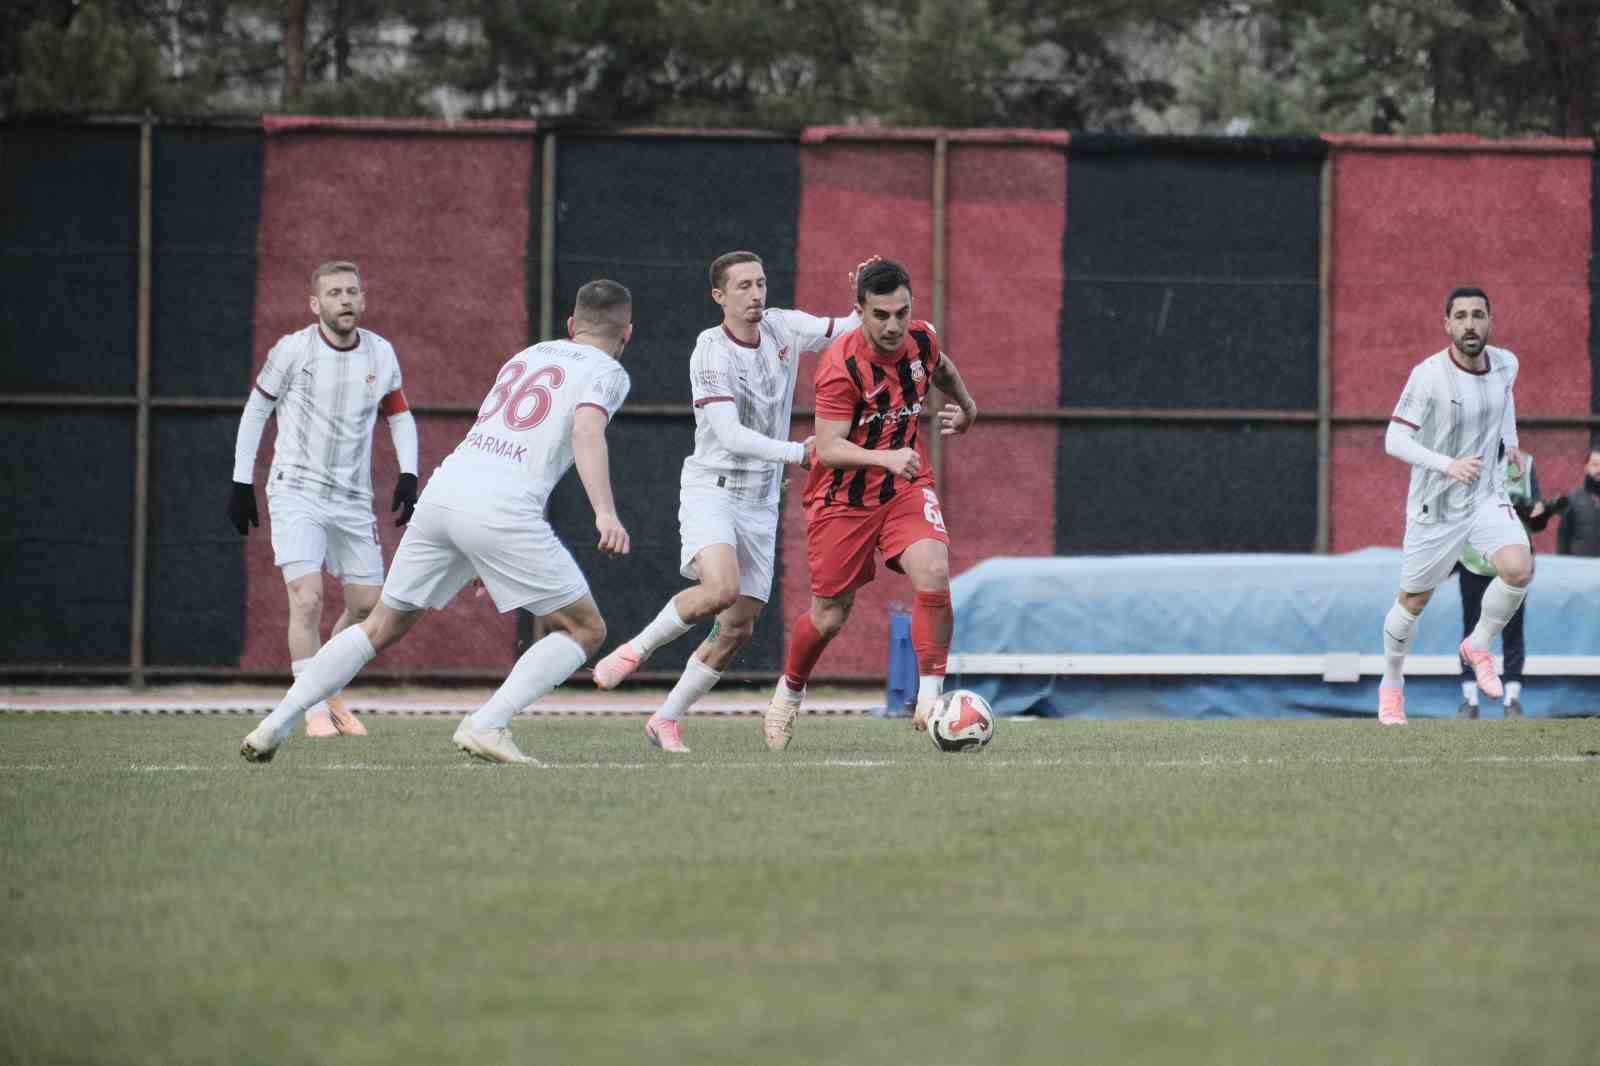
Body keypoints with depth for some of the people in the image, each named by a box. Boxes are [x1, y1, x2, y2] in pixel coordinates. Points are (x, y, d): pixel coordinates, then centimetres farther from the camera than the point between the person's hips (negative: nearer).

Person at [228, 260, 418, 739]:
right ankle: (316, 711, -11)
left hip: (353, 500, 5)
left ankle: (330, 694, 26)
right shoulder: (294, 349, -9)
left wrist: (408, 475, 1)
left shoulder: (380, 354, 2)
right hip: (295, 494, -5)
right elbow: (256, 410, 2)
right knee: (308, 599, -17)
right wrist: (241, 483, 0)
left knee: (367, 604, 5)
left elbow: (400, 416, 15)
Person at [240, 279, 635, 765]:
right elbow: (587, 432, -12)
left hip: (444, 488, 6)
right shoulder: (606, 371, 8)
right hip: (501, 507, -6)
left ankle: (276, 724, 11)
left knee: (382, 627, 18)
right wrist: (605, 512, -26)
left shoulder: (526, 356, 28)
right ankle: (486, 725, -10)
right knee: (585, 630, 6)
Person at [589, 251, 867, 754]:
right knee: (721, 587, -32)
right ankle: (634, 650, -10)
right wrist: (798, 453, -29)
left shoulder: (782, 328, 3)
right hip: (712, 490, -6)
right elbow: (730, 434, -23)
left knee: (738, 628, 1)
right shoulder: (711, 352, -15)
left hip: (761, 503, 6)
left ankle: (666, 719, 15)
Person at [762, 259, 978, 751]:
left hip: (907, 486, 3)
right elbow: (828, 448, -29)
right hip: (845, 497, -3)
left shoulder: (922, 340, -8)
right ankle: (789, 690, 37)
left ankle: (929, 700, -16)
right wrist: (886, 457, -41)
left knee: (933, 572, -23)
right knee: (830, 616, 6)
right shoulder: (841, 366, -24)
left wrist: (965, 407, 21)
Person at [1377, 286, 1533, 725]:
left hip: (1487, 497, 3)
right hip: (1435, 506, -3)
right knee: (1413, 602, 9)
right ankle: (1391, 684, 36)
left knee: (1519, 569, -24)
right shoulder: (1429, 375, -20)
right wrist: (1449, 465, -35)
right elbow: (1395, 441, -23)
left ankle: (1478, 646, 3)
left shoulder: (1505, 364, -3)